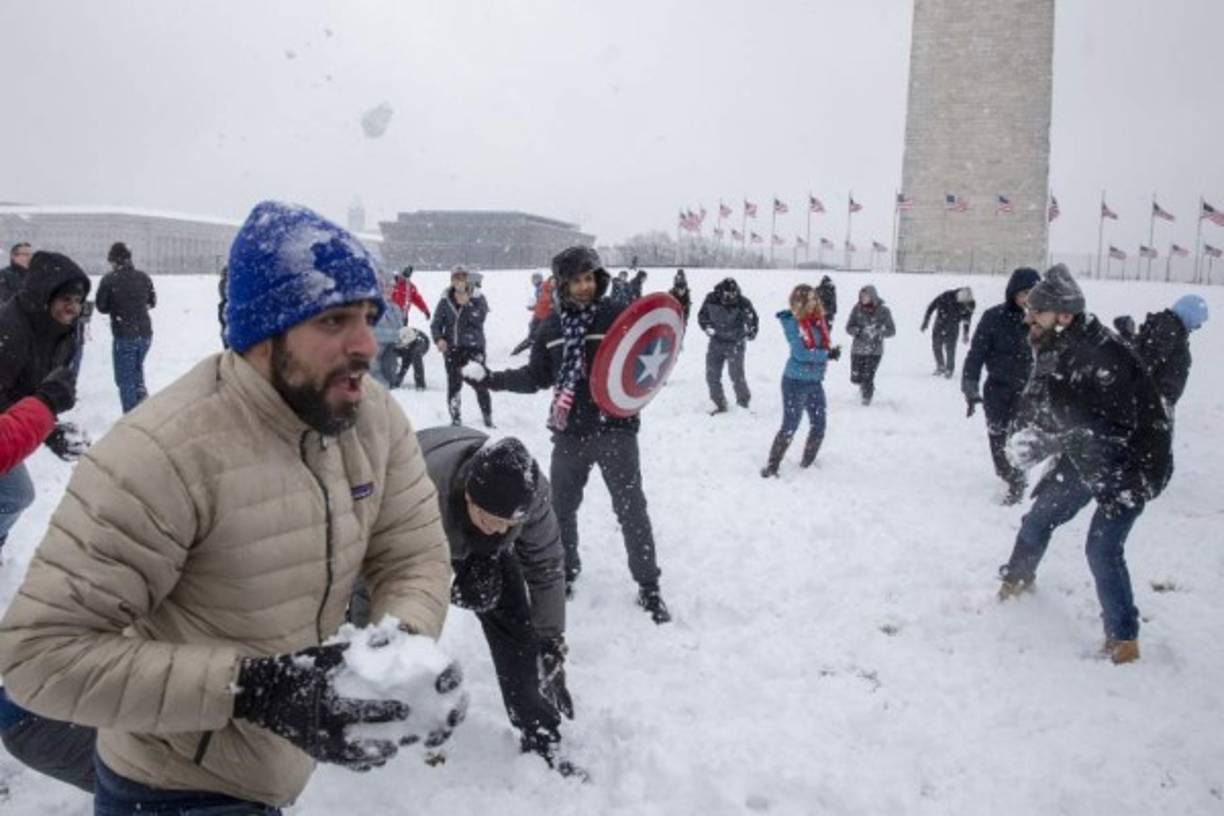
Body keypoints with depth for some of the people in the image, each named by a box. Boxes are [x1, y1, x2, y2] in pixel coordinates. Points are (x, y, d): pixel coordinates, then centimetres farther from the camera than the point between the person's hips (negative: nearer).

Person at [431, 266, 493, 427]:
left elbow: (478, 320, -12)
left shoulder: (478, 299, 1)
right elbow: (436, 323, 3)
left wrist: (466, 304, -17)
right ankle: (455, 417, 16)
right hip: (452, 348, 2)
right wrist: (439, 339, -13)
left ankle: (488, 418, 6)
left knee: (480, 382, -6)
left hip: (474, 346, -2)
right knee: (453, 383, 5)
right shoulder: (445, 301, 5)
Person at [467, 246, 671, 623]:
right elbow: (536, 377, 12)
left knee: (631, 510, 3)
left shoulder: (620, 314, -7)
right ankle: (565, 573, 36)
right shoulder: (553, 325, 5)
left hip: (615, 430, -4)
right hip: (569, 432, 4)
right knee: (561, 507, 15)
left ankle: (649, 587, 15)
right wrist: (493, 379, 4)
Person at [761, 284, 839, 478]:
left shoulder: (818, 320, 5)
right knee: (790, 426, -3)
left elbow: (822, 345, 14)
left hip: (815, 381, 7)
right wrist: (827, 354, -15)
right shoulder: (792, 322, -14)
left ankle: (808, 462, 31)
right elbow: (800, 353, -20)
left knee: (819, 425, 12)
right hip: (795, 382, -7)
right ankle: (771, 467, 8)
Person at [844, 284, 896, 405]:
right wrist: (860, 331, -20)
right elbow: (849, 328, -1)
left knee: (867, 377, -8)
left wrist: (878, 332, -21)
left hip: (874, 351, -2)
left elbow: (892, 330, -3)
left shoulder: (883, 311, -5)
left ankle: (867, 397, 17)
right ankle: (864, 384, 41)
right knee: (855, 378, 7)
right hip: (857, 349, 2)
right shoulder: (857, 309, -2)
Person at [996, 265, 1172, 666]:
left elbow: (1110, 431, -33)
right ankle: (1017, 579, 43)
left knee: (1102, 548, -15)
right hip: (1086, 458, 8)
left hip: (1133, 463, -8)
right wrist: (1023, 438, -18)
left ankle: (1123, 639, 4)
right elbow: (1035, 407, 3)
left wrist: (1041, 444, -33)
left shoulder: (1104, 357, -32)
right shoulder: (1054, 351, -5)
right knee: (1038, 519, 16)